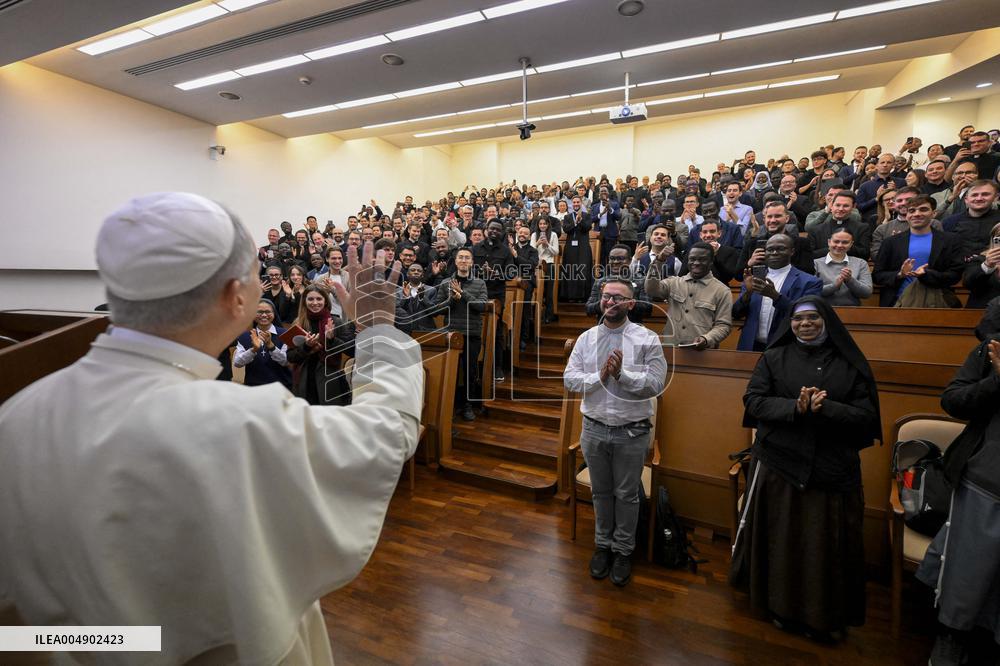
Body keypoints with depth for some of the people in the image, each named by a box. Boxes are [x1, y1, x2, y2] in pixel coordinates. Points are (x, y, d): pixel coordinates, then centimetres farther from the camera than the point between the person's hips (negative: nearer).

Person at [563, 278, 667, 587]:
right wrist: (600, 376, -20)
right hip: (594, 429, 3)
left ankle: (623, 550, 35)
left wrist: (621, 373, -25)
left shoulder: (647, 339, -8)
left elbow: (656, 384, -15)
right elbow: (569, 379, -5)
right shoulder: (586, 338, 0)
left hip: (632, 432, -2)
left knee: (626, 494, 14)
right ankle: (602, 544, 40)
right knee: (601, 491, 20)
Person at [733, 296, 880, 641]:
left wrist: (825, 408, -19)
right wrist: (795, 408, -19)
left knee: (826, 544, 7)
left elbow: (867, 415, -2)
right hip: (778, 465, 0)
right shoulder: (773, 358, 2)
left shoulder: (850, 363, 3)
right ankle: (781, 606, 28)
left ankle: (823, 615, 28)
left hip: (832, 469, 1)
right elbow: (753, 400, -4)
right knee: (782, 539, 8)